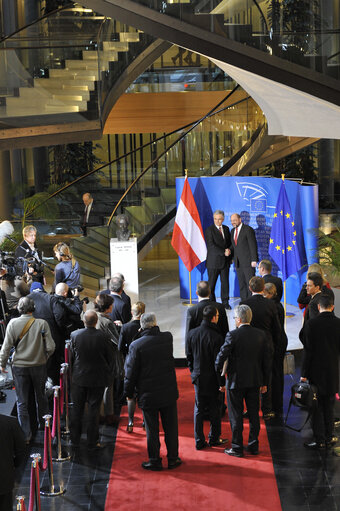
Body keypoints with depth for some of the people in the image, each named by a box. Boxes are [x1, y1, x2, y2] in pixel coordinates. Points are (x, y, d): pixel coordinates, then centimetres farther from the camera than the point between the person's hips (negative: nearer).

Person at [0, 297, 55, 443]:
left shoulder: (13, 323, -12)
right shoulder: (42, 324, -13)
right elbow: (50, 347, -11)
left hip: (19, 366, -1)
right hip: (39, 365, 1)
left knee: (22, 402, 6)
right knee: (40, 396, 22)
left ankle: (25, 435, 7)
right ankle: (43, 424, 39)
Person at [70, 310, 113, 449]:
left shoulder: (75, 335, -10)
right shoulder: (103, 337, -14)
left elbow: (71, 356, 1)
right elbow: (109, 358, -4)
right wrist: (107, 374, 11)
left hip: (79, 377, 1)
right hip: (98, 379, -1)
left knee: (76, 408, 14)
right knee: (93, 409, 6)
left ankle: (75, 439, 23)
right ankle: (92, 441, 11)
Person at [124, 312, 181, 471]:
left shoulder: (136, 346, -14)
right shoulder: (167, 338, -7)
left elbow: (131, 372, -8)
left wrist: (128, 392, 3)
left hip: (148, 395, -2)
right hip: (169, 392, 2)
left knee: (152, 429, 7)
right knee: (170, 427, 13)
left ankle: (154, 461, 14)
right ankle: (173, 459, 21)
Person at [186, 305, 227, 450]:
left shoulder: (192, 334, -2)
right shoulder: (216, 337, -20)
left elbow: (189, 356, 6)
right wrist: (222, 382, -10)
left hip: (198, 377, 5)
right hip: (211, 378, -5)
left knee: (199, 408, 11)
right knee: (214, 409, 11)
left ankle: (199, 441, 14)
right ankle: (214, 438, 23)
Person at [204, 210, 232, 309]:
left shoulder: (226, 229, 12)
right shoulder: (209, 230, -7)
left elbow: (229, 242, 18)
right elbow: (211, 245, -14)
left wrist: (229, 250, -4)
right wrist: (223, 252, -18)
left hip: (225, 260, 5)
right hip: (213, 261, -5)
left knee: (225, 282, 6)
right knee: (211, 283, 0)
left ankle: (225, 302, 14)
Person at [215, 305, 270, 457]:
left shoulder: (233, 335, -15)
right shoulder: (260, 334, 1)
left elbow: (222, 355, -18)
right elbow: (266, 360, 5)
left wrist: (218, 371, 2)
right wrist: (264, 382, 13)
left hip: (236, 381, -5)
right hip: (255, 381, 5)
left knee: (236, 416, 5)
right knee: (254, 414, 13)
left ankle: (237, 448, 9)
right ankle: (253, 446, 20)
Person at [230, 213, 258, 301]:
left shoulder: (248, 229, -7)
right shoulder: (233, 231, 15)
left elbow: (253, 245, -11)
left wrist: (254, 260, -15)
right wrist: (233, 258, 12)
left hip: (248, 261, -7)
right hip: (238, 263, 7)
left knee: (250, 284, -7)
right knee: (241, 284, 7)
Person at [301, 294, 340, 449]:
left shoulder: (311, 324, -12)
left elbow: (308, 351, -11)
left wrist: (304, 373, -6)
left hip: (316, 372, -3)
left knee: (317, 407, 4)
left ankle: (319, 440, 5)